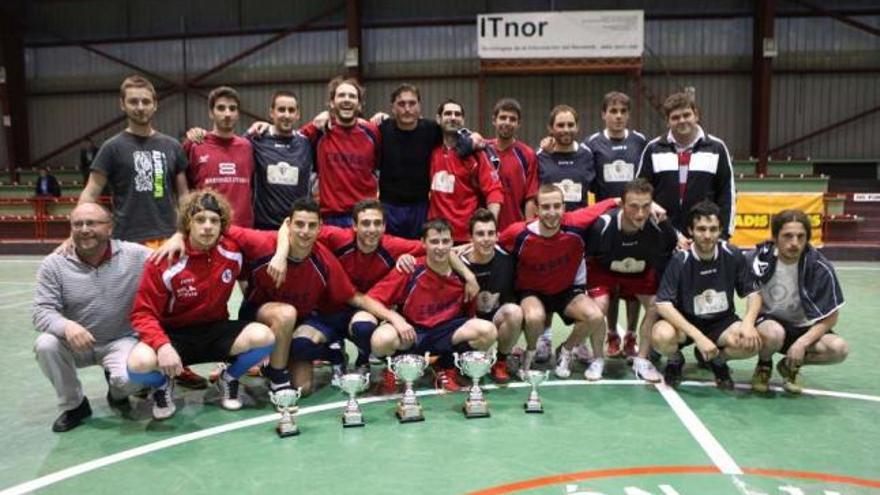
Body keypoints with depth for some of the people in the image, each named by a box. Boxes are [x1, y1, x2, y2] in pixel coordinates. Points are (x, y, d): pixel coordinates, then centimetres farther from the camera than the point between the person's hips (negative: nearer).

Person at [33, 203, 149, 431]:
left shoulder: (136, 256, -11)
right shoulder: (54, 265, -8)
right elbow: (42, 312, -13)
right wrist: (66, 325, -34)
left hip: (121, 341, -2)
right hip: (75, 343, 2)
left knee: (128, 379, -30)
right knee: (45, 345, -29)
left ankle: (116, 391, 14)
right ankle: (73, 405, -1)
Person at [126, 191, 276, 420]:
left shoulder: (234, 252, -10)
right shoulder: (165, 262, -17)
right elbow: (143, 313, -15)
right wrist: (162, 345, -31)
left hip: (217, 331, 2)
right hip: (175, 334, -2)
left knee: (264, 337, -27)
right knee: (139, 364, -34)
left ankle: (229, 378, 6)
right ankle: (163, 385, 7)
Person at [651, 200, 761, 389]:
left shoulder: (733, 255, -11)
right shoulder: (680, 260, -19)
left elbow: (753, 293, -1)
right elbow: (663, 304, -24)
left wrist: (748, 322, -23)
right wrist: (698, 336, -33)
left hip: (722, 321, 2)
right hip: (685, 322, -2)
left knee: (751, 343, -26)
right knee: (661, 336, -34)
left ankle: (717, 359, 10)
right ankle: (675, 361, 5)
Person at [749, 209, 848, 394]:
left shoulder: (819, 267, -15)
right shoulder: (761, 257, -16)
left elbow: (830, 317, -9)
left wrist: (802, 342, -20)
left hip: (802, 328, 2)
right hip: (767, 323, -2)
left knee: (839, 348, -25)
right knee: (774, 333, -36)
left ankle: (790, 365, 5)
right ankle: (764, 364, 0)